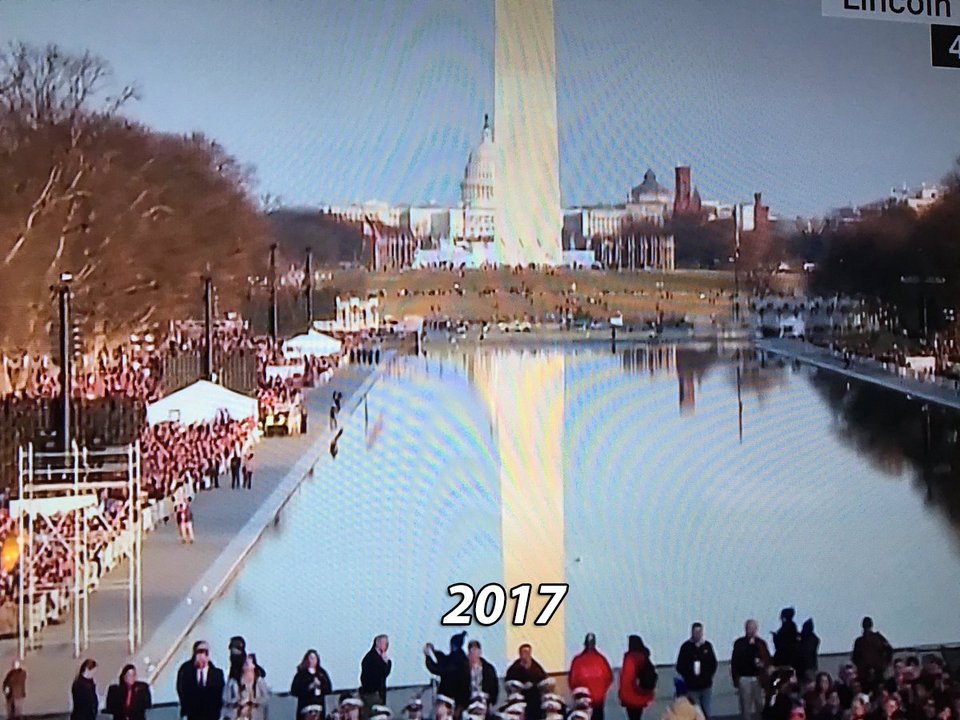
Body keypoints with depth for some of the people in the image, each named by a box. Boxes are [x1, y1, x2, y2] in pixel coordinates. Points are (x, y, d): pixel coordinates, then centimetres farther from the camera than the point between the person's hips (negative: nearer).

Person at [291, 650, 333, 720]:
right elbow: (294, 690, -6)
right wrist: (309, 688, -15)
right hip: (305, 705, -3)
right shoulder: (301, 674, 0)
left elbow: (329, 688, 9)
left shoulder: (322, 673, 11)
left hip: (319, 705, 3)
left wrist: (320, 685, -9)